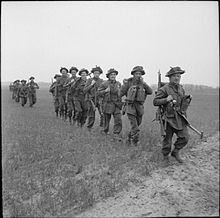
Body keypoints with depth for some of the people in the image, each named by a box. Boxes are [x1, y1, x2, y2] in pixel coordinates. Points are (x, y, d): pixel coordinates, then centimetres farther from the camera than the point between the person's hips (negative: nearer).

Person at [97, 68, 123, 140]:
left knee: (118, 119, -9)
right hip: (108, 104, -2)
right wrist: (105, 91, -17)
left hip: (117, 104, 2)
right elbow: (98, 93, -2)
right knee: (106, 119, 11)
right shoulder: (104, 83, -4)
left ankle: (116, 134, -5)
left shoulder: (118, 84, 8)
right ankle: (105, 131, 33)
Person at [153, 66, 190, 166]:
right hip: (169, 118, -5)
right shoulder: (164, 89, -10)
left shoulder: (181, 88, 11)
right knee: (167, 140, 4)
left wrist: (187, 99, 6)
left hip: (179, 117, 5)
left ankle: (175, 152, 20)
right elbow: (155, 102, -11)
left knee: (185, 137, -4)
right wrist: (166, 99, -22)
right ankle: (165, 157, 25)